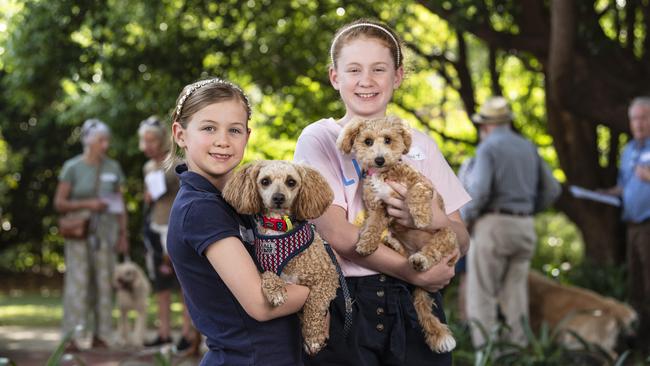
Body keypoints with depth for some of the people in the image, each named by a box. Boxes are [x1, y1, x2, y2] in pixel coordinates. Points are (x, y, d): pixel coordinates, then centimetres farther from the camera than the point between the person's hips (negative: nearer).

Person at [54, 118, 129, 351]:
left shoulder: (113, 168, 7)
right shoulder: (72, 168, -3)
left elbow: (120, 204, 11)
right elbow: (59, 203, -2)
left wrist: (123, 235, 7)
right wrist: (87, 204, -15)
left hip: (105, 233, 3)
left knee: (103, 282, 3)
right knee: (77, 281, -9)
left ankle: (100, 334, 9)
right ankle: (72, 337, -9)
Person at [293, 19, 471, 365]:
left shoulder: (420, 145, 10)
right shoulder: (319, 139, -1)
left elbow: (461, 241, 8)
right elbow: (336, 233, -12)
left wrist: (432, 219, -14)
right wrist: (417, 274, -13)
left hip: (414, 305, 3)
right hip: (343, 306, -3)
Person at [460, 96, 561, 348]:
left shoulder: (488, 148, -8)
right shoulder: (528, 148, 12)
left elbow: (479, 190, -21)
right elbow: (551, 189, 12)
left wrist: (464, 218, -6)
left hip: (493, 225, -6)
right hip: (525, 226, 6)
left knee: (482, 294, -1)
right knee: (515, 294, 11)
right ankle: (518, 346, 10)